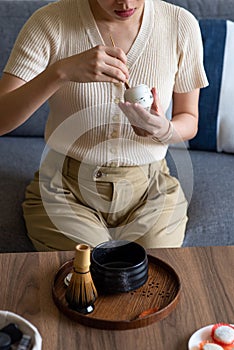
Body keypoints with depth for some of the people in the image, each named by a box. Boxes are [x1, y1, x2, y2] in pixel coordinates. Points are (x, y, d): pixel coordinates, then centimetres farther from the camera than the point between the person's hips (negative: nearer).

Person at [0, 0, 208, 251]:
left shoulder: (181, 24, -7)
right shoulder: (49, 22, -12)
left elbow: (189, 121, 4)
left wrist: (163, 130, -20)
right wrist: (61, 71, -35)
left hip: (148, 190, 2)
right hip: (66, 189, -1)